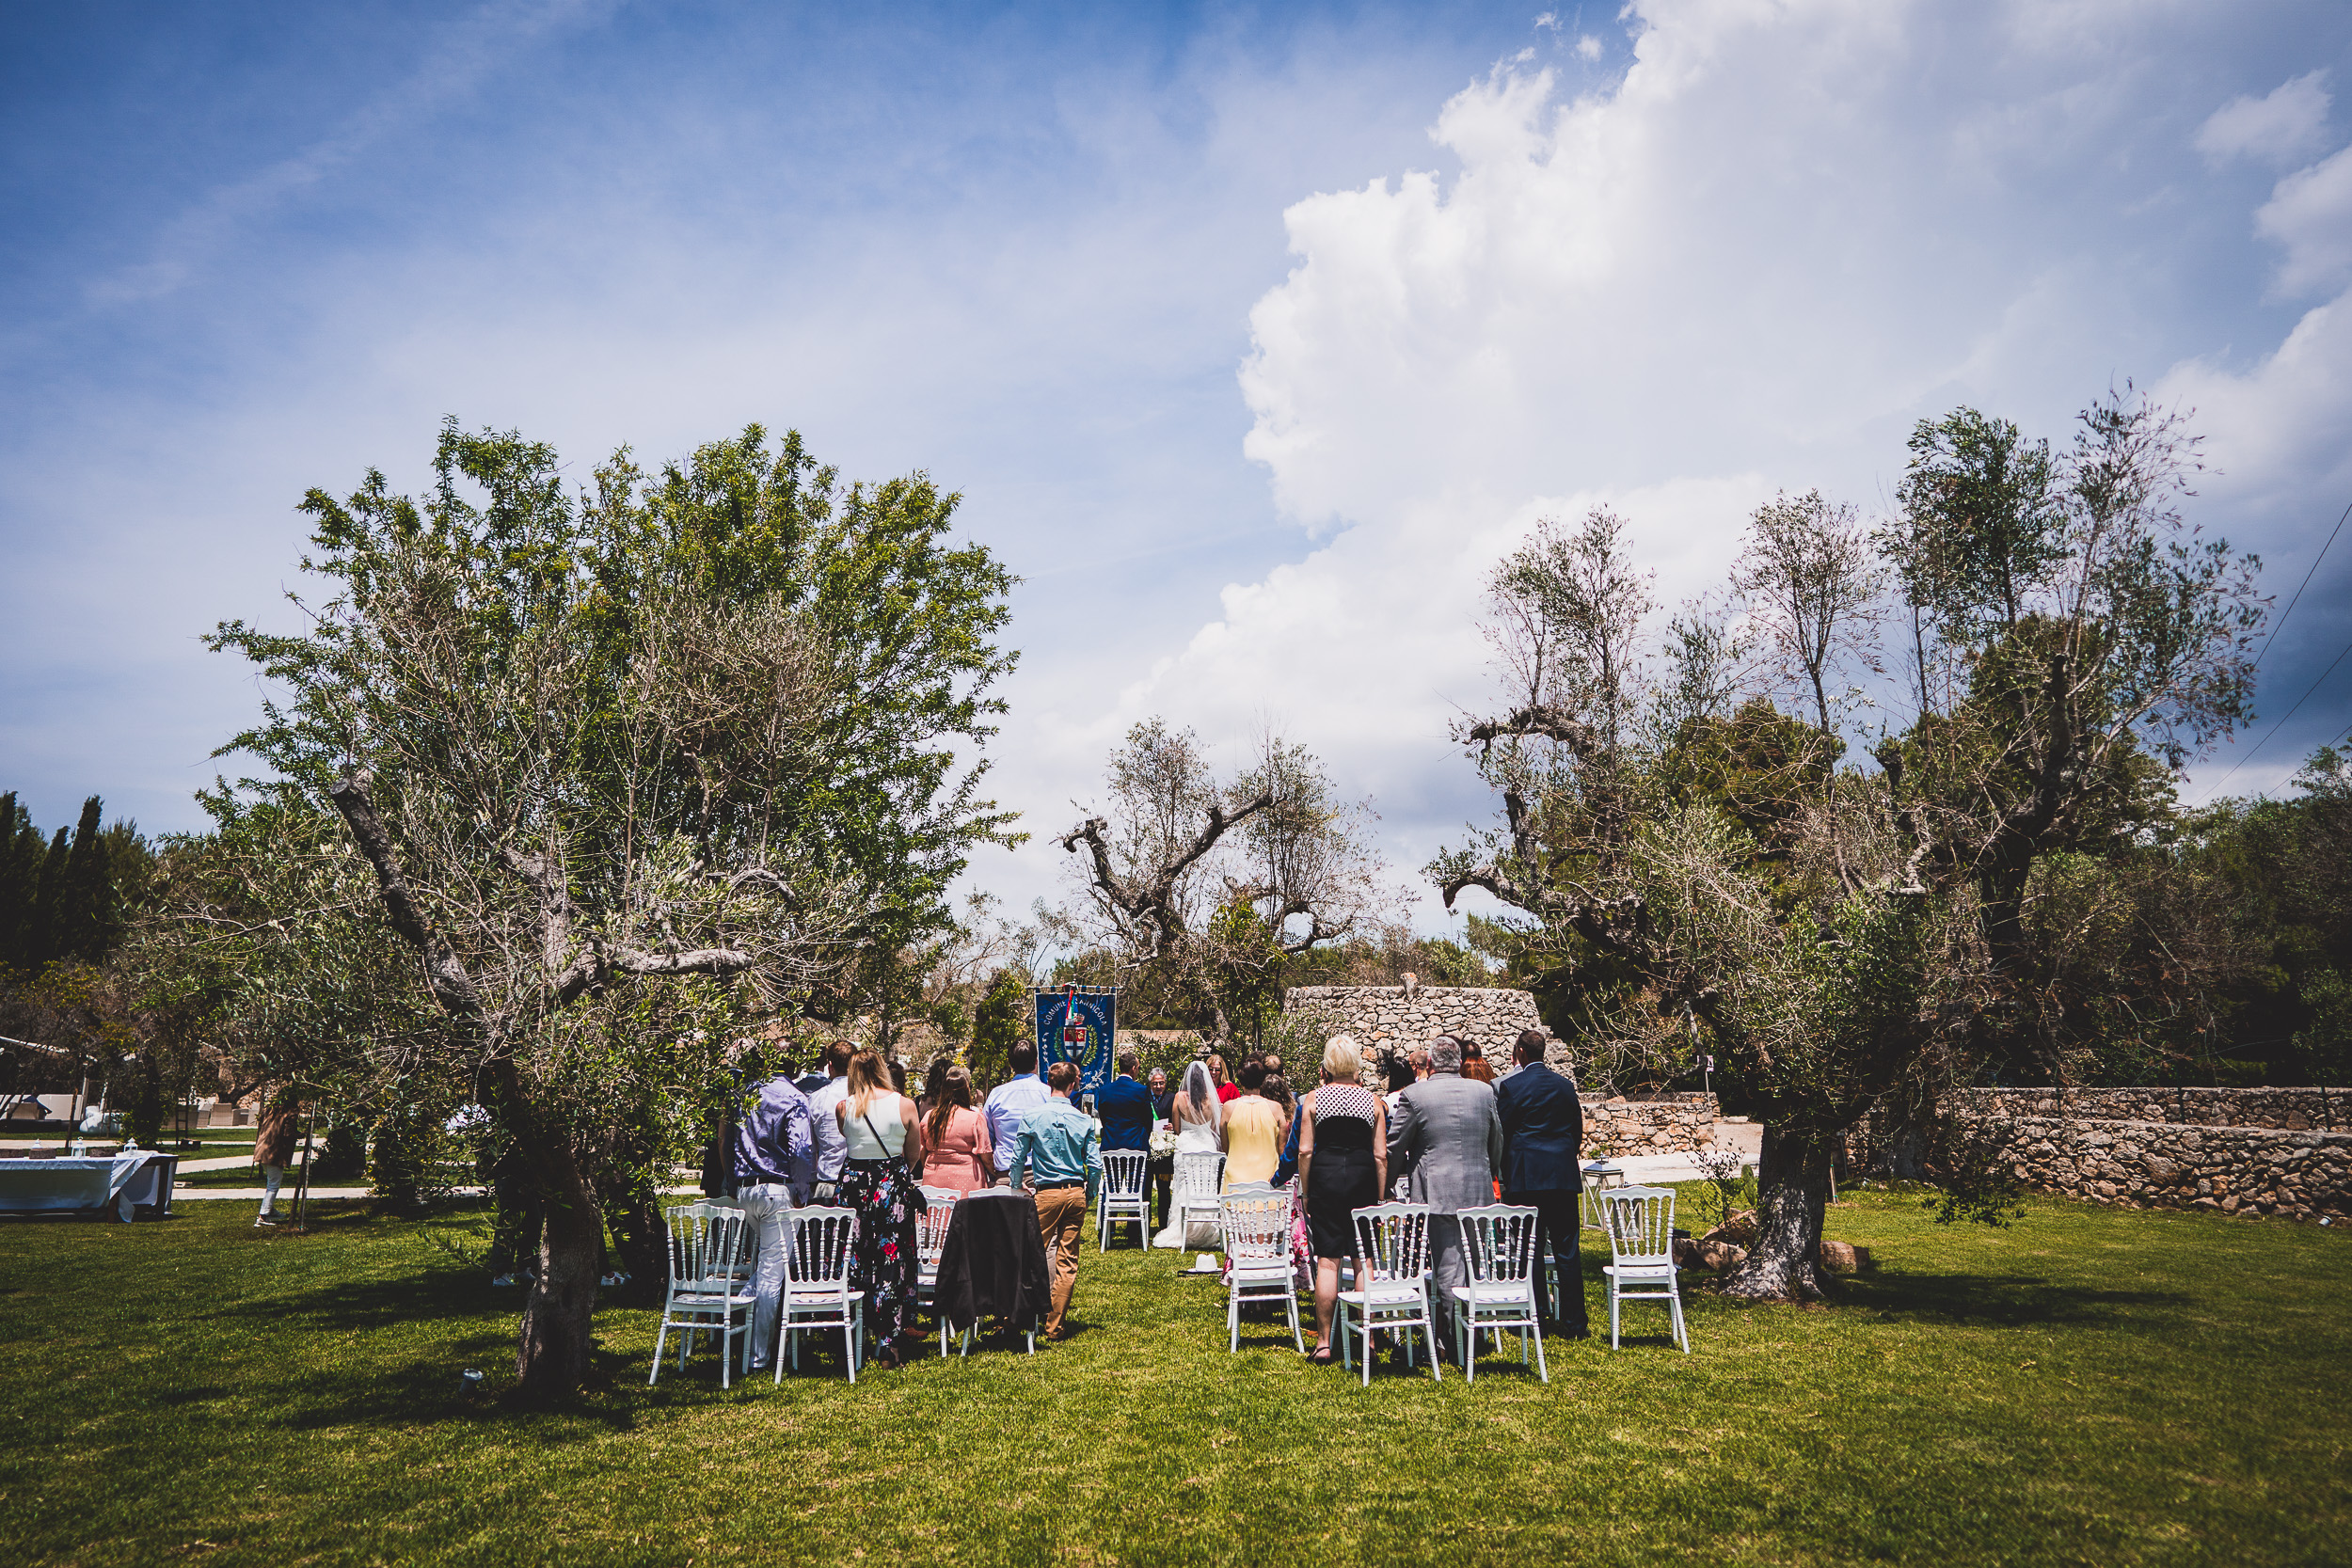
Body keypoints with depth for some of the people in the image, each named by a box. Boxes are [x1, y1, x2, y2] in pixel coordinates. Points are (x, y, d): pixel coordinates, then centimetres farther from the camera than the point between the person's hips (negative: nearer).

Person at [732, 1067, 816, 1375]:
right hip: (778, 1190, -6)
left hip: (743, 1190, 6)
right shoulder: (794, 1098, -9)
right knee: (772, 1271, 0)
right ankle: (759, 1354, 4)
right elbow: (801, 1150, -16)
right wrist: (801, 1196, -7)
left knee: (759, 1263, 23)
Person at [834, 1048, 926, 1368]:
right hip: (893, 1185, -1)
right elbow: (913, 1155, 4)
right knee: (891, 1260, 4)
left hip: (853, 1183, 2)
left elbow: (843, 1146, 9)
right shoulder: (904, 1105, -5)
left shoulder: (843, 1107, -3)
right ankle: (888, 1341, 4)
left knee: (852, 1258, 11)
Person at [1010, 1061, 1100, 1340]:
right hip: (1076, 1193, 2)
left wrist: (1017, 1191, 13)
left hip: (1046, 1194, -2)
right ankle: (1056, 1327, 12)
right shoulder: (1085, 1121, -2)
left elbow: (1018, 1159, 0)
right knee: (1067, 1262, 7)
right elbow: (1093, 1163, -2)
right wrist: (1089, 1194, 13)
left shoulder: (1032, 1118, -5)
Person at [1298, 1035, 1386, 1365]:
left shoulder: (1312, 1099, 0)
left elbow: (1305, 1151, -3)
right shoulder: (1373, 1100, 2)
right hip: (1363, 1178, 1)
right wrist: (1380, 1196, 9)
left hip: (1325, 1177, -1)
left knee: (1327, 1261, 2)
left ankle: (1323, 1342, 5)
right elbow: (1381, 1155, 1)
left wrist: (1306, 1192, 6)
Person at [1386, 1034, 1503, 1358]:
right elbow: (1496, 1145, 15)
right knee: (1473, 1264, 17)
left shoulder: (1413, 1095, -9)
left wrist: (1405, 1173, 15)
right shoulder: (1484, 1092, 3)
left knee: (1448, 1268, 0)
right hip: (1479, 1191, 4)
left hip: (1436, 1192, -4)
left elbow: (1394, 1148, -3)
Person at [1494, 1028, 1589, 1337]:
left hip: (1525, 1177, -4)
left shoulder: (1509, 1086, -7)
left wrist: (1505, 1173, 9)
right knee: (1566, 1252, 7)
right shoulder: (1565, 1084, 7)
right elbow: (1577, 1129, 12)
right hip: (1564, 1176, 4)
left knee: (1530, 1250, 5)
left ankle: (1539, 1316, 7)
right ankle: (1573, 1322, 10)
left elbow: (1501, 1132, -4)